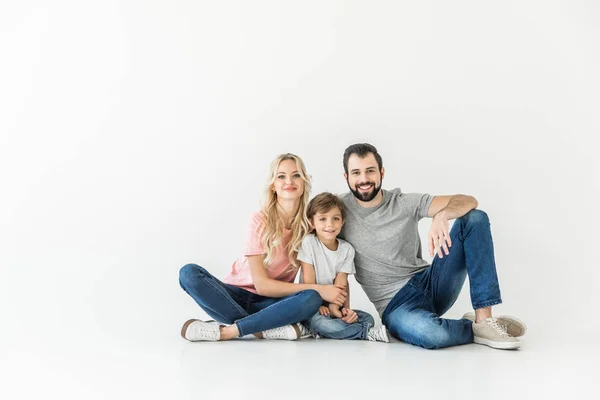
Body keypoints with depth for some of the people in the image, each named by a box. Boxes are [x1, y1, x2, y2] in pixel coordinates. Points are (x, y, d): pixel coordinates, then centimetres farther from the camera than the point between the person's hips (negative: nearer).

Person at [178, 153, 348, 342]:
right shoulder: (261, 220, -12)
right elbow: (262, 285, -16)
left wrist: (320, 296, -22)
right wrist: (319, 289, -21)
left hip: (269, 303, 1)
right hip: (237, 295, -1)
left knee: (311, 299, -31)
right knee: (189, 273, -27)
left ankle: (224, 330, -27)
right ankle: (270, 330, -30)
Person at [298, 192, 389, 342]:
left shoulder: (347, 249, 4)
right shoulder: (309, 242, -8)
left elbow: (341, 283, -5)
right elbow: (309, 281, -10)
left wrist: (345, 309, -22)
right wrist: (320, 306, -18)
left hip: (334, 305, 5)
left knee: (367, 318, -16)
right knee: (322, 323, -36)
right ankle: (368, 333, -19)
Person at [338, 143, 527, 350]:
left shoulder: (406, 203, 0)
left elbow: (469, 201, -8)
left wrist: (441, 215, -30)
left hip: (431, 283, 4)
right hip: (396, 305, -3)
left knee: (475, 218, -14)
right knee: (431, 334, -41)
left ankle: (484, 318, -20)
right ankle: (475, 328, -4)